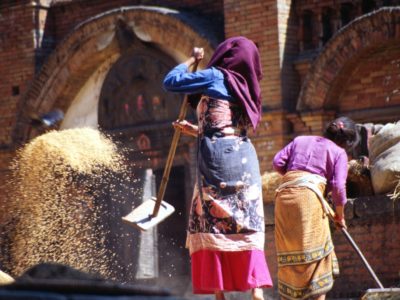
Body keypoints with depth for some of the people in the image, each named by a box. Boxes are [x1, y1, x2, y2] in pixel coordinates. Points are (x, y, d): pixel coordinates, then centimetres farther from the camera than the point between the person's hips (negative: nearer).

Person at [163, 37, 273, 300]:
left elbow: (171, 81, 1)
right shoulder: (244, 87, 20)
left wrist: (192, 59, 15)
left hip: (218, 159, -6)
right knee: (246, 227, 2)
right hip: (245, 159, 6)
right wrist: (195, 130, 36)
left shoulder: (215, 76, 0)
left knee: (212, 225, -3)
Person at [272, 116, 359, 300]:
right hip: (309, 194, -5)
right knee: (315, 249, -1)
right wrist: (340, 215, 13)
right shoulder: (339, 152, 11)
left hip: (284, 193, 5)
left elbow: (278, 163, 15)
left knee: (290, 249, 8)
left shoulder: (300, 140, 24)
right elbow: (338, 186, 1)